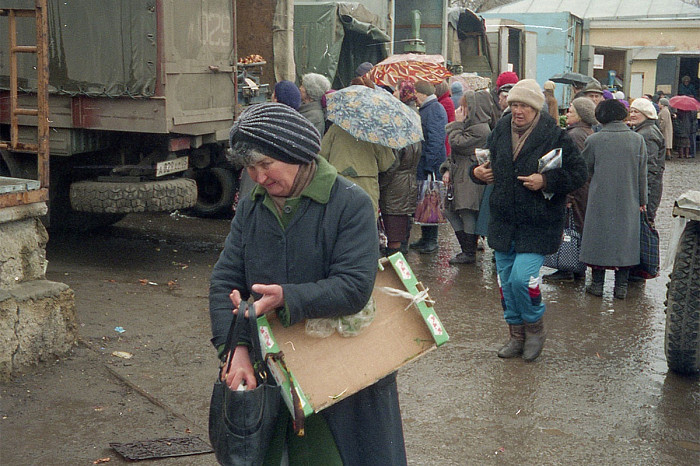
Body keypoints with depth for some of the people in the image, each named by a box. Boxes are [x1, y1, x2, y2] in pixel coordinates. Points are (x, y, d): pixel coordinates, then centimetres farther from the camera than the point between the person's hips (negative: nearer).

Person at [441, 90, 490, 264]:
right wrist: (448, 169, 9)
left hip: (471, 178, -11)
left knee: (467, 213, -7)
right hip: (459, 175, 11)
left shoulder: (480, 129, -15)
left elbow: (457, 144, -20)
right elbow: (455, 152, 21)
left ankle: (469, 253, 3)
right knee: (450, 211, 12)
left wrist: (458, 124, -10)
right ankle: (467, 248, 19)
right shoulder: (469, 125, 18)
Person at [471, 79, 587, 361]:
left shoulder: (555, 136, -10)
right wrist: (478, 172, 1)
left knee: (521, 278, -15)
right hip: (503, 222, 6)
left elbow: (578, 174, -8)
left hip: (538, 226, -6)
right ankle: (517, 335, 28)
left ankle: (535, 328, 12)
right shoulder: (500, 131, 5)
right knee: (506, 281, 11)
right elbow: (488, 162, 22)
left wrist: (546, 181, -20)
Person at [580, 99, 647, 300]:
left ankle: (597, 283, 11)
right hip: (628, 201, 2)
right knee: (625, 238, 9)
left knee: (599, 236, 8)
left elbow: (584, 168, 3)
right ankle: (621, 285, 10)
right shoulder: (637, 139, -2)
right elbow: (642, 173, 3)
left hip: (600, 199, -1)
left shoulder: (594, 140, -8)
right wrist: (642, 200, 12)